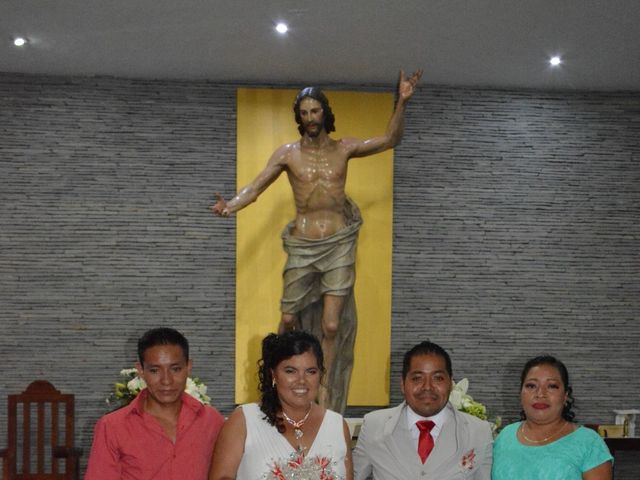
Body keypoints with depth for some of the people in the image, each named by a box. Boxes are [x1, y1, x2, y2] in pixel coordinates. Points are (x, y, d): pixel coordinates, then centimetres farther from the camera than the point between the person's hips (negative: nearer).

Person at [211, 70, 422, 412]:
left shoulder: (344, 149, 5)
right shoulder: (287, 154, 2)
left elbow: (390, 140, 8)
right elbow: (255, 187, -3)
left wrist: (401, 103, -5)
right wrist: (231, 205, -22)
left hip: (339, 245, 0)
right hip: (302, 247, 0)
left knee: (332, 326, -3)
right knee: (289, 320, 5)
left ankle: (324, 395, 8)